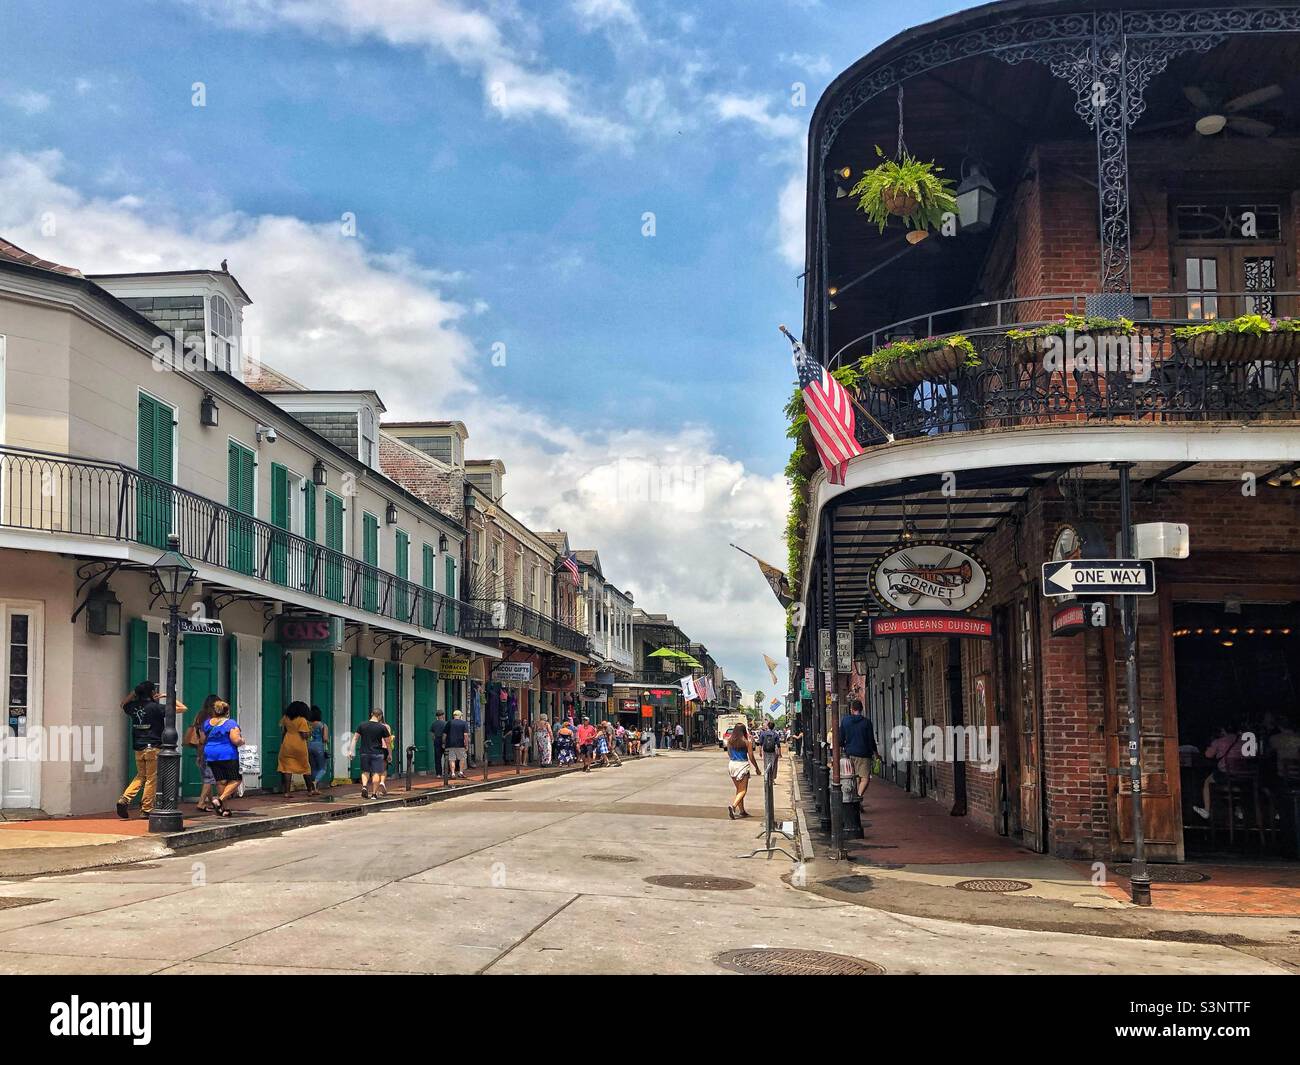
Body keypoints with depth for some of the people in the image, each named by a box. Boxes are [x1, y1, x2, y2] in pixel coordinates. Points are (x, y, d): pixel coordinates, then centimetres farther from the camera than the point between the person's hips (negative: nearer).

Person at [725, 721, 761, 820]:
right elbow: (751, 757, -7)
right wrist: (757, 769, 6)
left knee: (738, 789, 18)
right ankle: (733, 806, -24)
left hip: (732, 764, 5)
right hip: (742, 765, -5)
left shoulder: (729, 740, 0)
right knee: (743, 790, -1)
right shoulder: (746, 742, -11)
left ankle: (741, 811, 24)